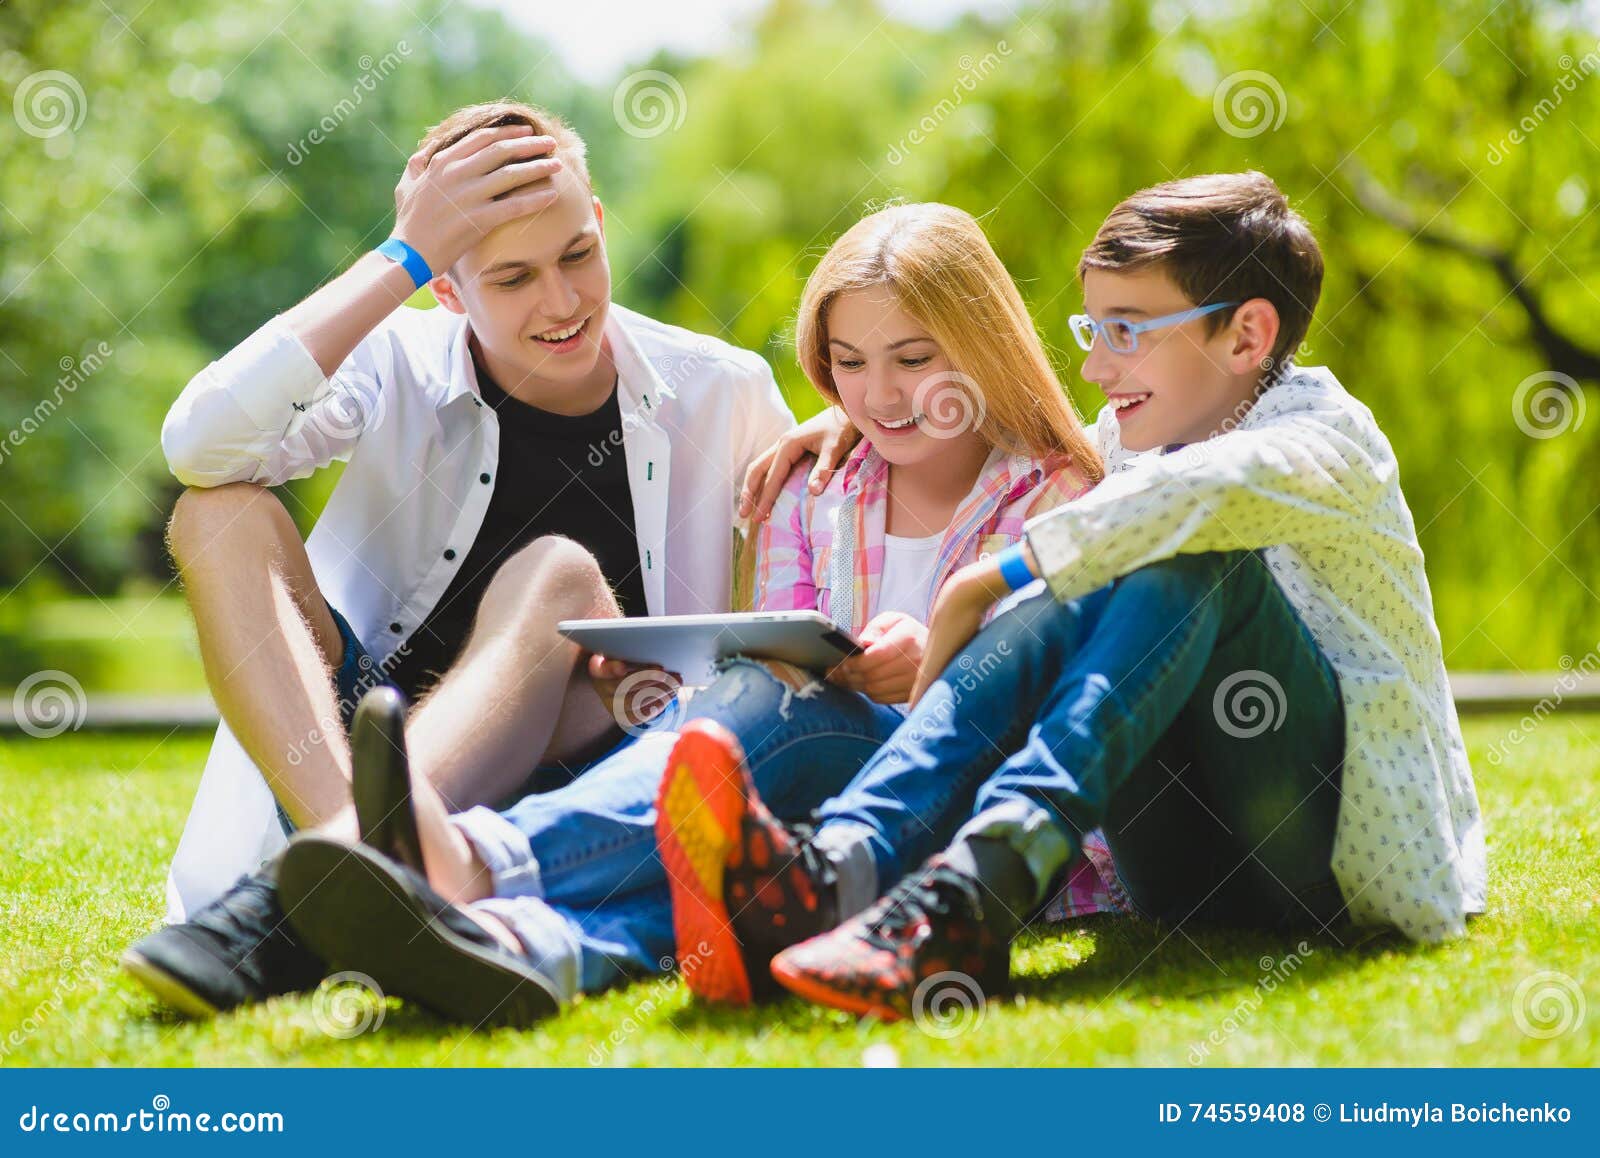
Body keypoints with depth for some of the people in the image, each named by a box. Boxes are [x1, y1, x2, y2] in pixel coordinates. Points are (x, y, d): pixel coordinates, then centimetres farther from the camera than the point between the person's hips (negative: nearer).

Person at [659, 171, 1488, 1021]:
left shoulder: (1330, 435, -8)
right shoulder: (1125, 443, 15)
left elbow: (1209, 490, -32)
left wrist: (985, 582, -27)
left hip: (1358, 846, -5)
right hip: (1191, 875, 6)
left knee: (1193, 564, -28)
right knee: (1048, 616, -19)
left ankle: (972, 895, -48)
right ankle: (839, 867, -45)